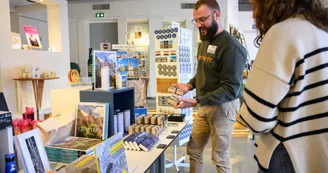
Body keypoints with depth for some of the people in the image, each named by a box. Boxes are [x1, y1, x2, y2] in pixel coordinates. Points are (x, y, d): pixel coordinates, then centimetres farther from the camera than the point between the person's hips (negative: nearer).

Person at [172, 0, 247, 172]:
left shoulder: (231, 47, -19)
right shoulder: (203, 43, 10)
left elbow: (231, 89, -24)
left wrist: (197, 101, -29)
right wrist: (189, 85, 1)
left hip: (223, 107, -8)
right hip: (205, 106, 8)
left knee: (220, 158, 6)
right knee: (193, 150, 16)